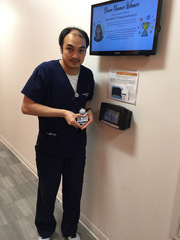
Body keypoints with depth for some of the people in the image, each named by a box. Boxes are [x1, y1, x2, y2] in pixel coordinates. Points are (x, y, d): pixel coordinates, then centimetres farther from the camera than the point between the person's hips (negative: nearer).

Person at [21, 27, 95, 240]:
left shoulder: (87, 74, -2)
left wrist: (89, 111, -9)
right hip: (49, 148, -3)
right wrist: (63, 113, -24)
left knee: (74, 192, 19)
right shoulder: (45, 71, -17)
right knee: (47, 192, 18)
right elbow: (26, 107, -16)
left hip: (77, 147, 4)